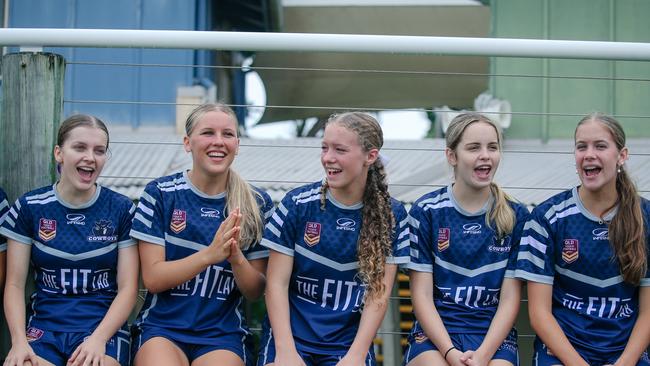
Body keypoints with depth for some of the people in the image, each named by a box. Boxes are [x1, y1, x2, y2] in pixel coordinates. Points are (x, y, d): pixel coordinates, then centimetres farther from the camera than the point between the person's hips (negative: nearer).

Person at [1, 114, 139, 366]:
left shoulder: (121, 210, 4)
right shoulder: (30, 207, 5)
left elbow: (128, 288, 1)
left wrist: (98, 339, -14)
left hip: (104, 327, -1)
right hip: (44, 328, 1)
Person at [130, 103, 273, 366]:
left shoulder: (257, 204, 4)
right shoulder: (161, 193, 1)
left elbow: (256, 291, 6)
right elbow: (152, 278, -5)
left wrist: (236, 257, -15)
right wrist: (210, 254, -19)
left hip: (223, 333, 1)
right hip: (161, 326, -1)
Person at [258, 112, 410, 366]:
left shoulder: (391, 215, 1)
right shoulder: (298, 204, -2)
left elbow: (379, 293, 1)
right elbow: (277, 283, -2)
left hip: (349, 342, 1)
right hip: (291, 336, -1)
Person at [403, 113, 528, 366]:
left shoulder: (516, 216, 6)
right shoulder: (426, 211, 2)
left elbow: (510, 298, 3)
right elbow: (422, 294, 0)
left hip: (494, 335, 1)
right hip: (434, 331, -1)